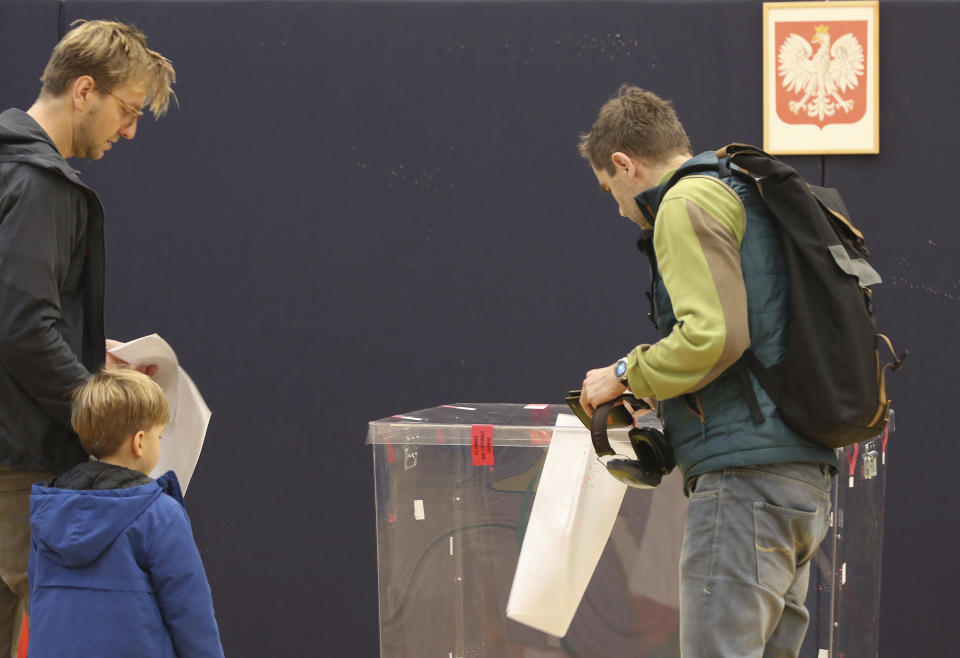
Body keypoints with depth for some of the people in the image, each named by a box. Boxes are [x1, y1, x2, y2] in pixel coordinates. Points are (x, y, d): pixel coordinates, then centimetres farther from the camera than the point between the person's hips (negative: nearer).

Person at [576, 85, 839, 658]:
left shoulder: (689, 202, -6)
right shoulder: (750, 198, 24)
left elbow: (711, 335, -19)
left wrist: (627, 374, -4)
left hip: (746, 477, -10)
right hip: (805, 477, 10)